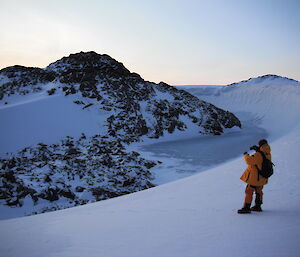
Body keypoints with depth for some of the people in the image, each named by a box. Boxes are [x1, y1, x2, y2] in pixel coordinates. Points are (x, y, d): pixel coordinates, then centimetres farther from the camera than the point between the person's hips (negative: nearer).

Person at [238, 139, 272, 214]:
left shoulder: (258, 155, -25)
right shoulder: (268, 155, 1)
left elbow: (249, 160, -31)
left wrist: (246, 155, -12)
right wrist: (257, 149, 11)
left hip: (255, 177, -9)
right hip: (262, 178, 9)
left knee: (249, 191, -2)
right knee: (258, 191, 23)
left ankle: (246, 208, 0)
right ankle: (258, 206, 34)